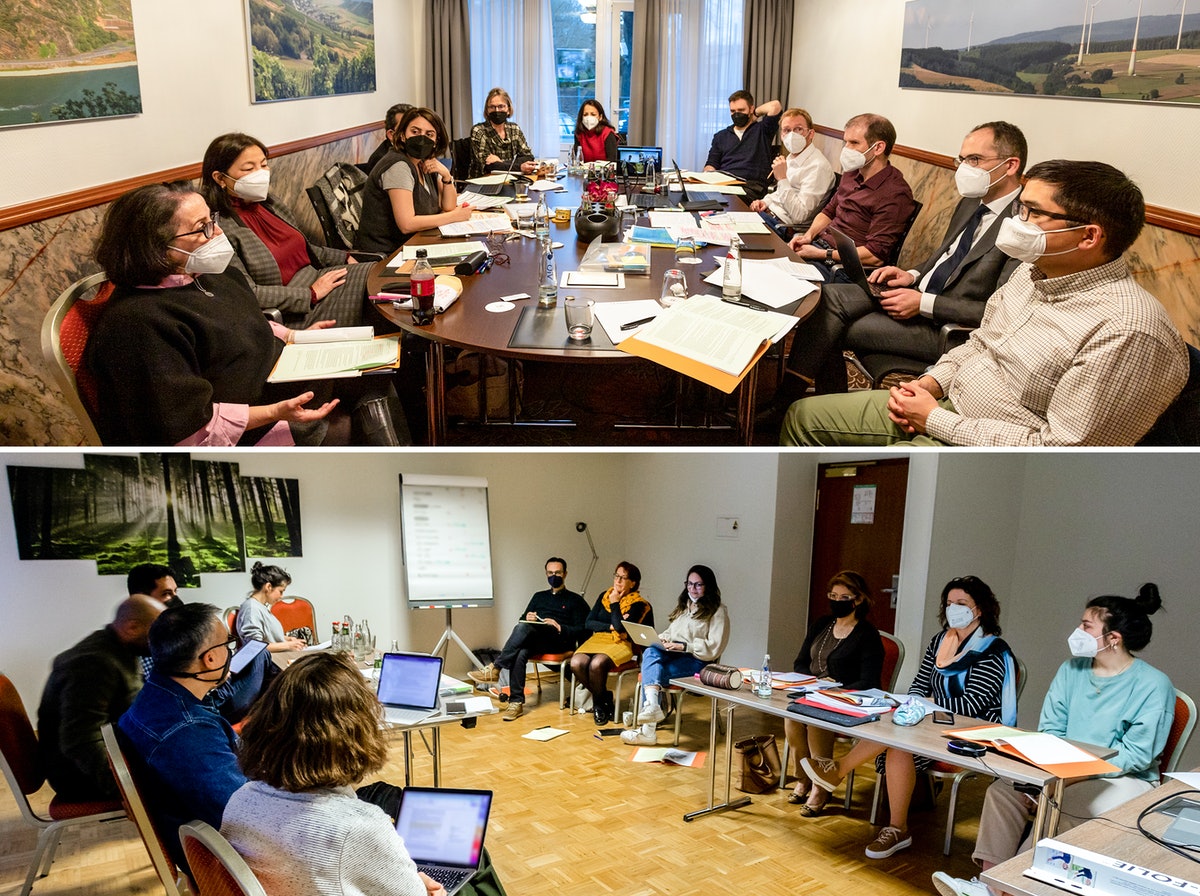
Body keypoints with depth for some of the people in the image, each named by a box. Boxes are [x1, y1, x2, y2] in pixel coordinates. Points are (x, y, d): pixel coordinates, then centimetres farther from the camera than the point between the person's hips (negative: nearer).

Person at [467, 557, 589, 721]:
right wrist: (527, 618, 0)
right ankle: (516, 702, -34)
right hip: (535, 642, 4)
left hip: (560, 641, -4)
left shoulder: (575, 600, 17)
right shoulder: (539, 596, 30)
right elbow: (522, 620, 25)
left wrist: (560, 627, -12)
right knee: (520, 654, -35)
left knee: (524, 627, -34)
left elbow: (581, 630, 5)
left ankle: (494, 668, -35)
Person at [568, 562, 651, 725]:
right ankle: (604, 698, -2)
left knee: (596, 664, -34)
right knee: (576, 663, -26)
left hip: (621, 644, -5)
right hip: (597, 640, 5)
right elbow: (588, 623, 7)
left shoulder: (637, 604, 0)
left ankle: (599, 704, -5)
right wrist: (610, 627, -7)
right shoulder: (604, 596, 15)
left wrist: (615, 603, -4)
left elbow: (621, 627, -15)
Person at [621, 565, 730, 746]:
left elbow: (714, 648, -8)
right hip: (672, 654, 6)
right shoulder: (683, 606, 25)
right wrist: (662, 638, 3)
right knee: (650, 653, -32)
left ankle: (648, 729, -33)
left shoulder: (718, 611, 2)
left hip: (697, 661, -6)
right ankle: (652, 706, -50)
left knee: (650, 672, -30)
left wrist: (684, 646, -18)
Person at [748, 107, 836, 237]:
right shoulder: (791, 157, 11)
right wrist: (765, 201, 7)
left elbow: (800, 215, -25)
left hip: (783, 226, -9)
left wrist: (782, 178, -25)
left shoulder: (818, 166, -20)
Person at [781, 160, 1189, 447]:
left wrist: (937, 420, -19)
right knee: (803, 415, 7)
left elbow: (1060, 450, -25)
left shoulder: (1129, 333, -24)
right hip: (946, 405, 9)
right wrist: (932, 382, -2)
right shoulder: (1034, 271, 5)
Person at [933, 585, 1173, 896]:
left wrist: (1068, 778, -23)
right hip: (1064, 773, 6)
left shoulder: (1153, 685, -11)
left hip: (1124, 780, -5)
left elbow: (1136, 754, -16)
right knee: (1004, 790, -19)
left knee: (1060, 808, -32)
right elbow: (1049, 730, 7)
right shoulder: (1072, 670, 8)